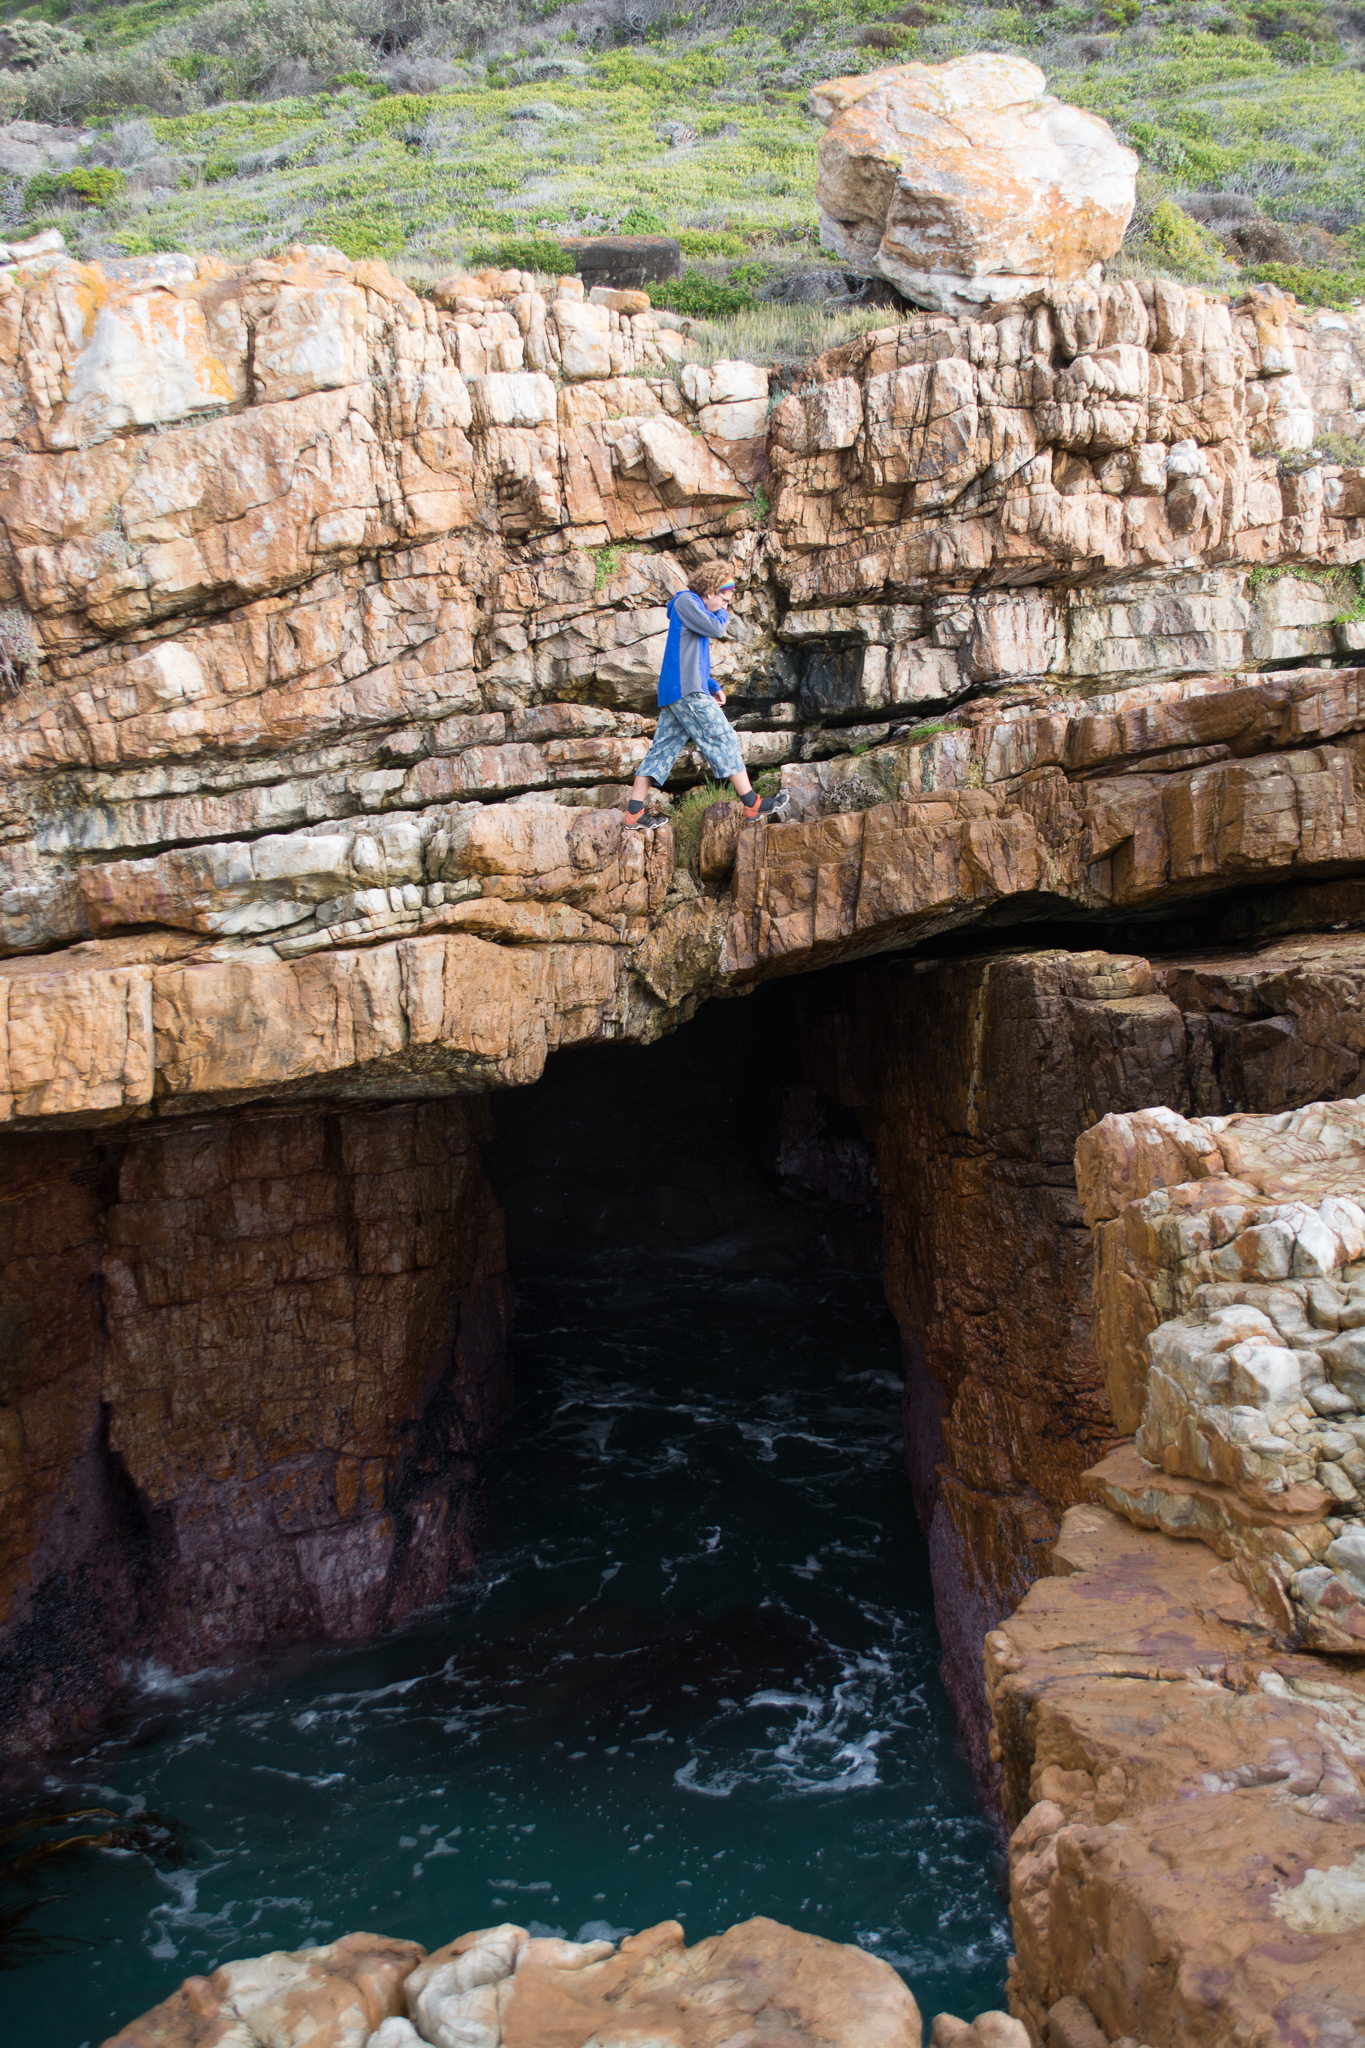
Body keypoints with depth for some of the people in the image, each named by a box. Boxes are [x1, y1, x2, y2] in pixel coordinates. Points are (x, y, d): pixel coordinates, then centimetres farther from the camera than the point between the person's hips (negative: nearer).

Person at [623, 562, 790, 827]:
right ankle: (752, 804, -9)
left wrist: (713, 687, 18)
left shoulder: (694, 608, 28)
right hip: (686, 690, -10)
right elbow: (716, 629, -14)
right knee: (723, 739, -8)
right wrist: (723, 614, 8)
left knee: (663, 748, 6)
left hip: (672, 694, 10)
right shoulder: (685, 600, -3)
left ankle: (634, 812, 2)